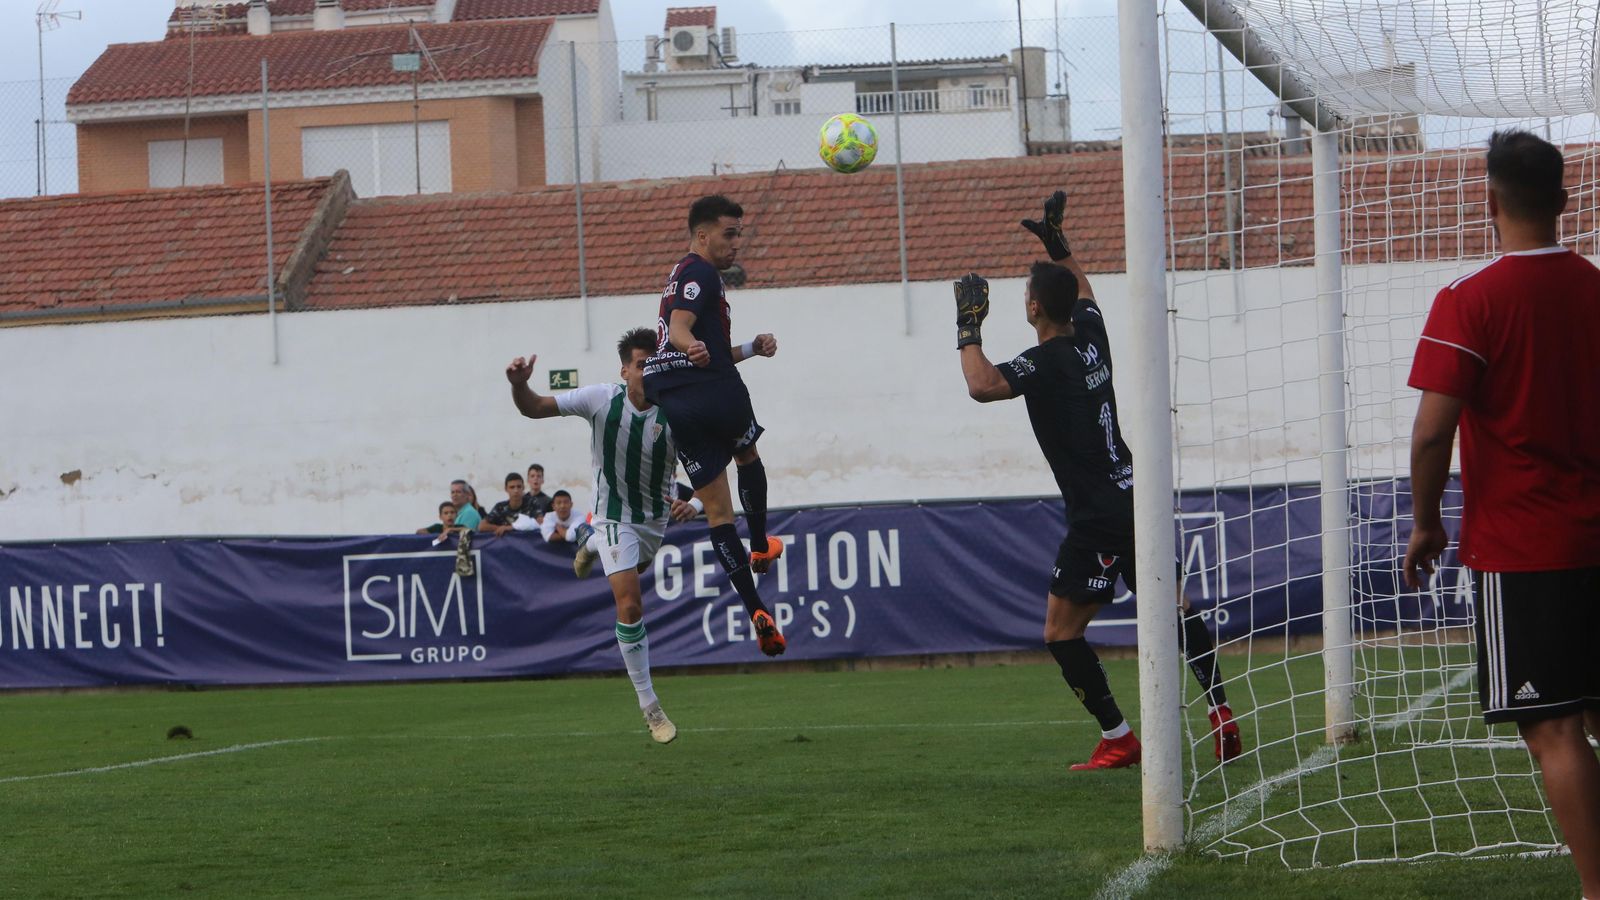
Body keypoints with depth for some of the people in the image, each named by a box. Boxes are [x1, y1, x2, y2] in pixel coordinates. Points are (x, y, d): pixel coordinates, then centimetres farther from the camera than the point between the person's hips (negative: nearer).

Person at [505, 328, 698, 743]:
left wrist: (691, 501, -38)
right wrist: (519, 384, -40)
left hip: (656, 515, 3)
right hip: (615, 517, -3)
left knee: (634, 570, 33)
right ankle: (649, 706, -8)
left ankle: (591, 543, 69)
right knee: (630, 604, -17)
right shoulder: (601, 399, -23)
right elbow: (534, 408, -18)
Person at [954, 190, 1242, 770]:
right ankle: (1223, 715, 14)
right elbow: (1083, 289, 31)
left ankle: (1118, 738, -5)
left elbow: (982, 385, -31)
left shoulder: (1046, 362, -15)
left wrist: (968, 328, -19)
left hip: (1097, 516, -8)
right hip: (1134, 498, 8)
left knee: (1061, 631, -1)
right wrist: (1058, 246, 33)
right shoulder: (1089, 334, 7)